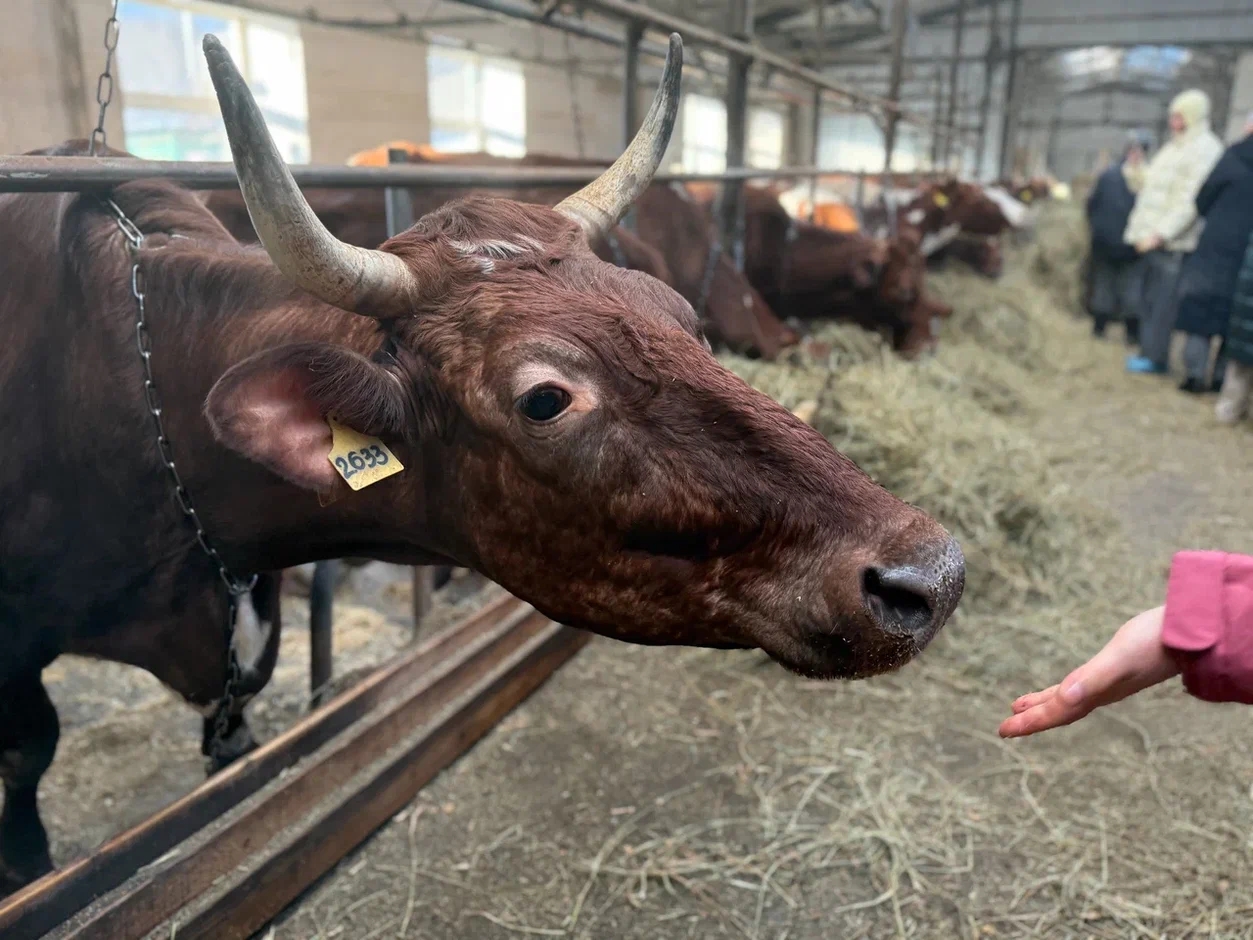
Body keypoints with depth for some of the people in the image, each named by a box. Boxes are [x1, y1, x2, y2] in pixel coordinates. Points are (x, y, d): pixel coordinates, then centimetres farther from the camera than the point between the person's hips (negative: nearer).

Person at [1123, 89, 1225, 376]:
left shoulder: (1204, 150, -9)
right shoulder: (1173, 147, 20)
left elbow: (1191, 201, -17)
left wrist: (1160, 234, -23)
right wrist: (1139, 231, 16)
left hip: (1173, 244, -9)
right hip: (1152, 238, 9)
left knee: (1162, 300, -5)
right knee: (1145, 295, 11)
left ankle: (1156, 357, 1)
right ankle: (1149, 350, 19)